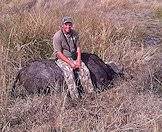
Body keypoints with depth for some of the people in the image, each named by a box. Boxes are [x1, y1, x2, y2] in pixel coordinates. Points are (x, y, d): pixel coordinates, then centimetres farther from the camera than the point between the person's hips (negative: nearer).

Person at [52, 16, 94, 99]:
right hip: (62, 59, -5)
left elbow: (78, 48, 5)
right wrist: (70, 63, -23)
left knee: (85, 70, -15)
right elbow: (59, 53, -18)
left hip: (74, 57, 5)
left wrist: (78, 61, -10)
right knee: (69, 72, -30)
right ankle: (75, 97, -30)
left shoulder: (75, 34, 1)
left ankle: (90, 92, -9)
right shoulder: (57, 36, -16)